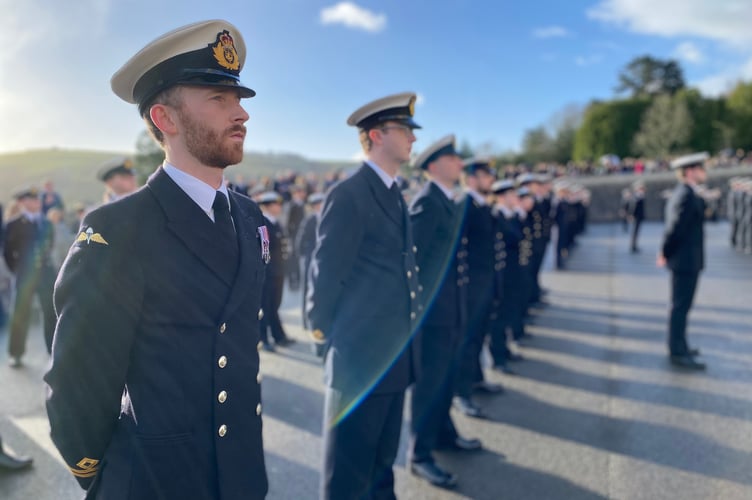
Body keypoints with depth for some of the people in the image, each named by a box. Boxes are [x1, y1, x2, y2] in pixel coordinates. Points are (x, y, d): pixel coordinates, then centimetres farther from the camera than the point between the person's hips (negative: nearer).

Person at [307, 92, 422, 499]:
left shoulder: (394, 195, 14)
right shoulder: (348, 195, -14)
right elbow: (326, 274, -12)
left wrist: (407, 327, 14)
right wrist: (323, 328, -3)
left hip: (393, 356, 8)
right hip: (360, 358, -8)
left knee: (381, 462, 21)